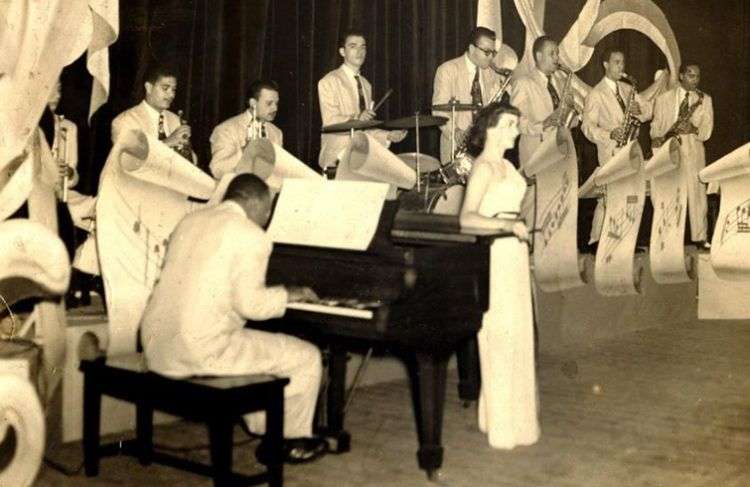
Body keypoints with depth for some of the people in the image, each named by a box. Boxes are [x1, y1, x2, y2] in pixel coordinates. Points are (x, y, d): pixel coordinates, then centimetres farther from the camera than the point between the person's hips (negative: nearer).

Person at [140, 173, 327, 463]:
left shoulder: (191, 221, 13)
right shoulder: (252, 237, -10)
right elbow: (250, 304, -15)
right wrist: (289, 295, 4)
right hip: (202, 352, -8)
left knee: (253, 343, 33)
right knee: (306, 357, 9)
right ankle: (295, 440, 27)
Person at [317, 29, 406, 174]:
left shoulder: (366, 84, 20)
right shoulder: (329, 82, -3)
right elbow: (330, 122, -15)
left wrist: (388, 136, 4)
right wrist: (356, 118, -31)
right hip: (337, 157, -7)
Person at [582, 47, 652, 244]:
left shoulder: (627, 89, 18)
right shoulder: (596, 94, -2)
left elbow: (648, 110, 16)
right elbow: (588, 126, -8)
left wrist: (639, 110, -8)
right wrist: (609, 135, -24)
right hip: (611, 151, -6)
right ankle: (596, 240, -6)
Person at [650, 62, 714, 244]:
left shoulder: (705, 100, 13)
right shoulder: (663, 99, 12)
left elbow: (706, 130, 5)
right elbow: (656, 128, 10)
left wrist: (694, 129, -15)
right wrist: (659, 140, -10)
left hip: (694, 153, 1)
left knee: (696, 193, -4)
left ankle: (700, 237, 0)